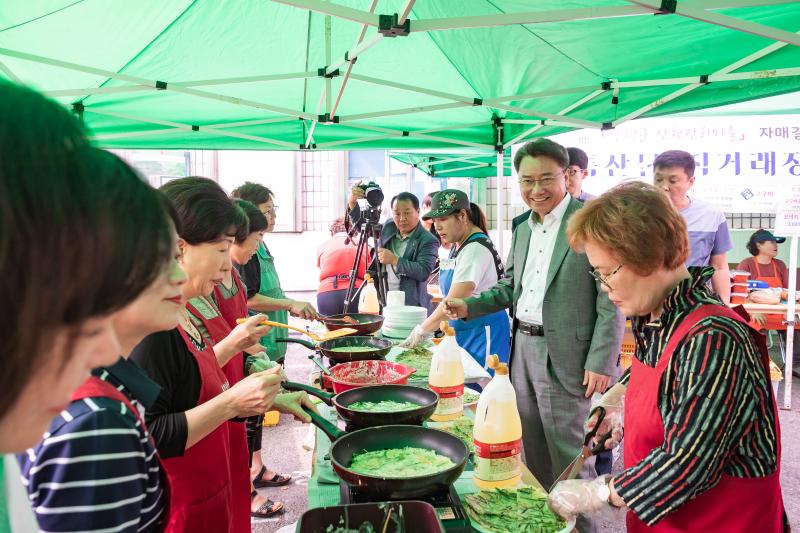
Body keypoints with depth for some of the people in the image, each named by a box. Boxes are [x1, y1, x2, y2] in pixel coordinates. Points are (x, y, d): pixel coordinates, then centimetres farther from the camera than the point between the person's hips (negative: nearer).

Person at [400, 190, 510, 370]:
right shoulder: (456, 247, 11)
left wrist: (421, 331, -18)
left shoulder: (476, 249, -18)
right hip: (462, 333, 9)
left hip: (482, 334, -9)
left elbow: (453, 303, -23)